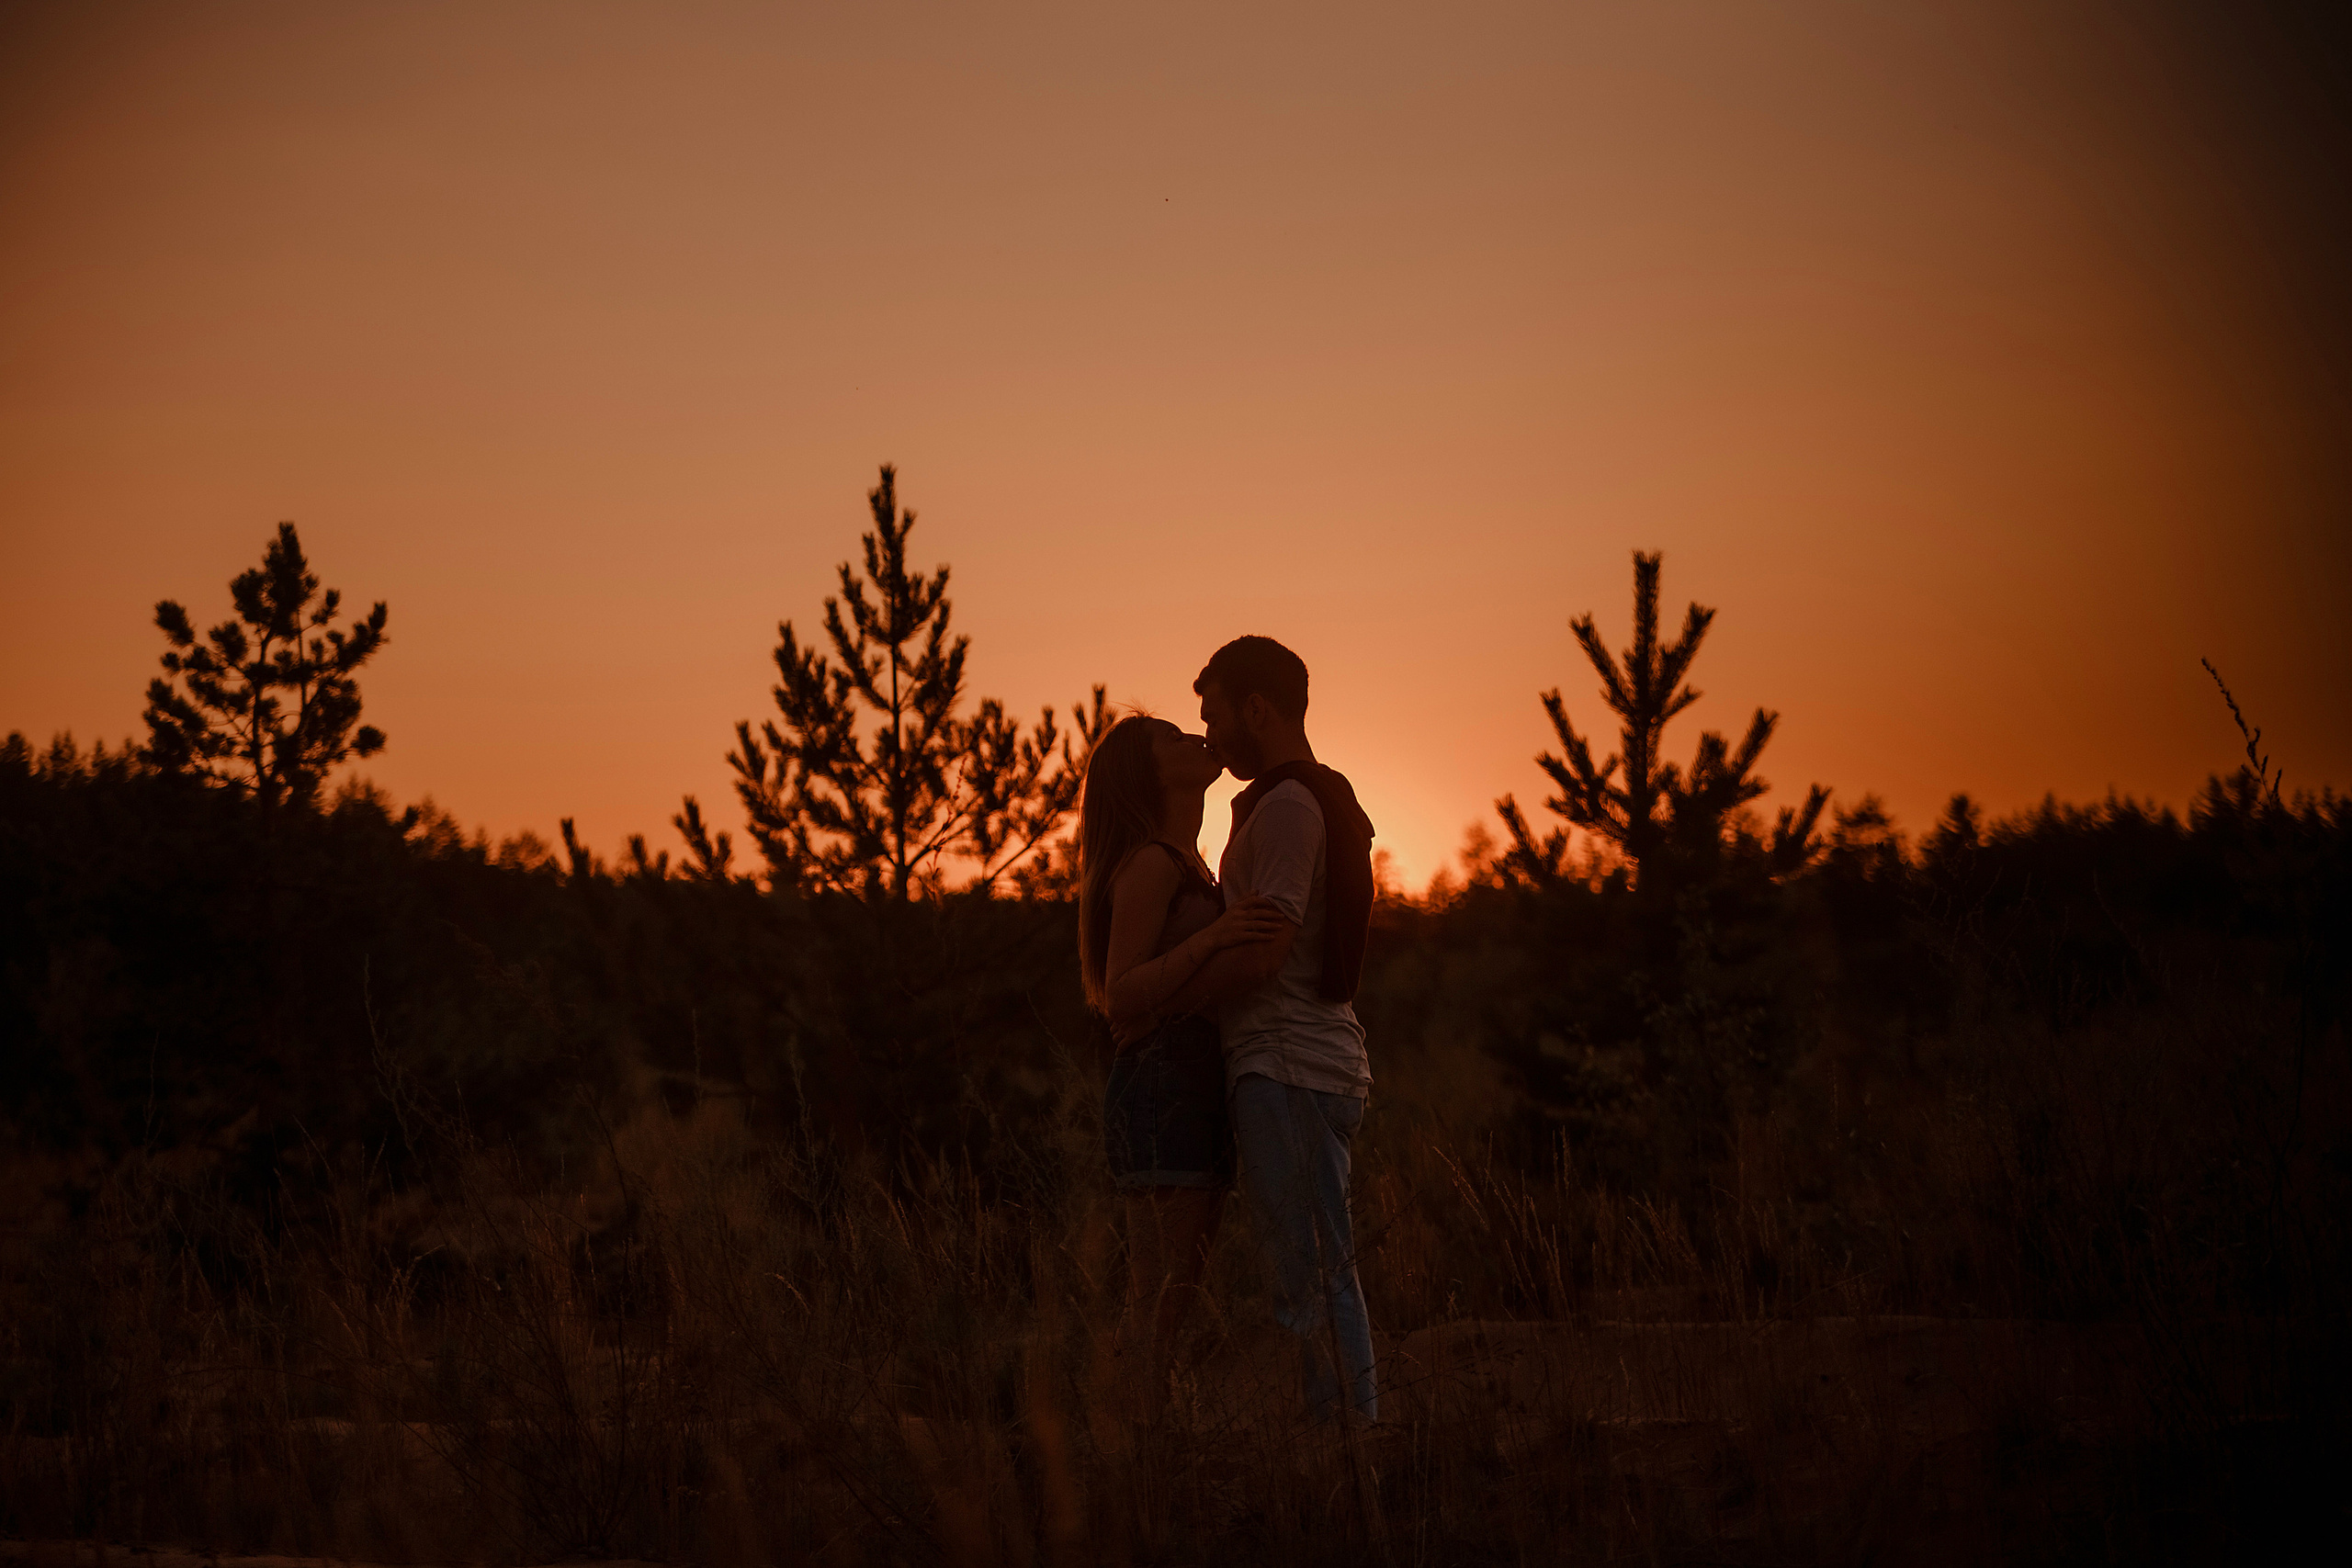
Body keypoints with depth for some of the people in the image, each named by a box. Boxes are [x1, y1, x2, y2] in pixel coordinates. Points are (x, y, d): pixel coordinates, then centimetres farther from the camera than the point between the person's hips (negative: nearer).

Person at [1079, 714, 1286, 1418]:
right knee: (1164, 1303, -13)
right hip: (1163, 1095, -10)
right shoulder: (1149, 864, -8)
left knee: (1160, 1303, 8)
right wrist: (1213, 936, -28)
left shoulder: (1181, 865, 22)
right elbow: (1121, 998, -16)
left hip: (1185, 1101, 10)